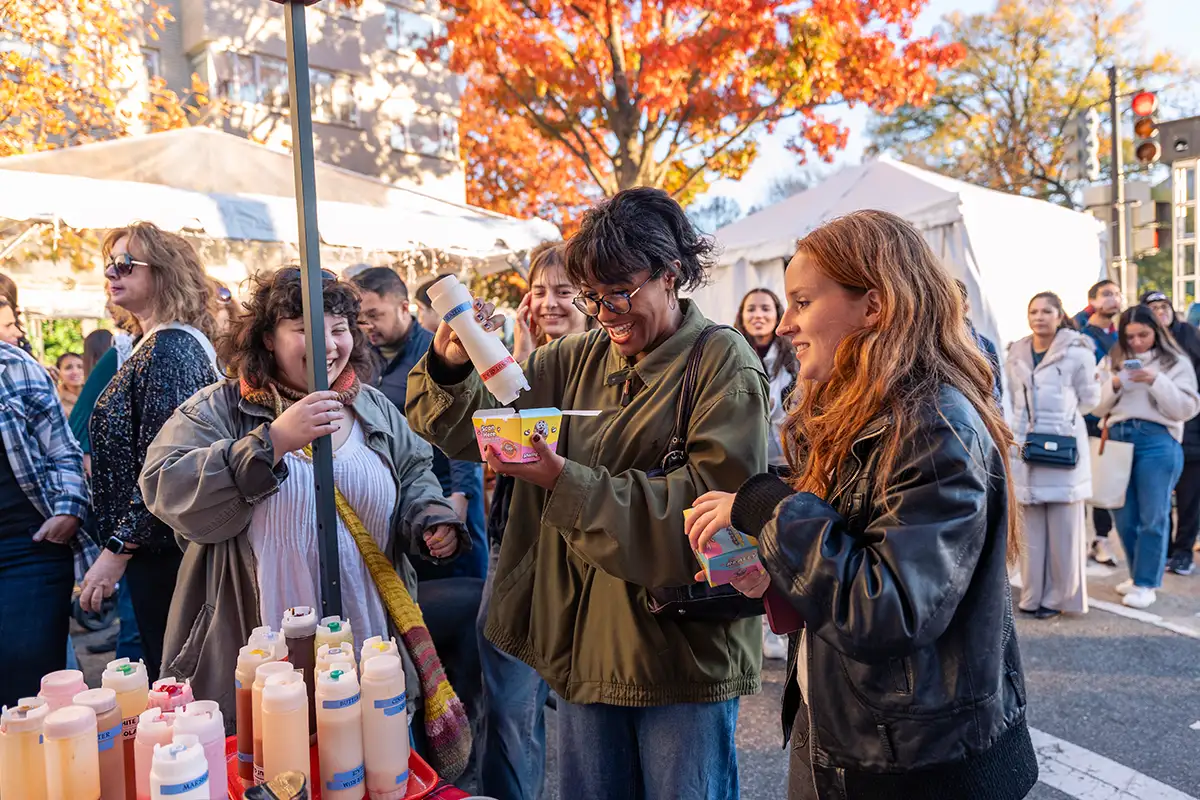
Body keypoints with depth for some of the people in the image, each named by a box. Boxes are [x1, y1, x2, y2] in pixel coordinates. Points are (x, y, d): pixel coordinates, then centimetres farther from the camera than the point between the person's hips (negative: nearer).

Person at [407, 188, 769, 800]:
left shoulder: (724, 364, -10)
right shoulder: (576, 361, 4)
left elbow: (706, 507, -20)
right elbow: (465, 427, 5)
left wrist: (564, 481, -27)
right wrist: (450, 363, -16)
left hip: (682, 654, -5)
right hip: (584, 645, 5)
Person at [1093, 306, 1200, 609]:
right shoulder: (1111, 361, 12)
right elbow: (1097, 406, 9)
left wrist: (1156, 381, -15)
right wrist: (1115, 385, -9)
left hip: (1157, 441, -3)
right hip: (1118, 439, 3)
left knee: (1153, 516, -1)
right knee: (1124, 516, 9)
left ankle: (1146, 583, 7)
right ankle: (1140, 574, 25)